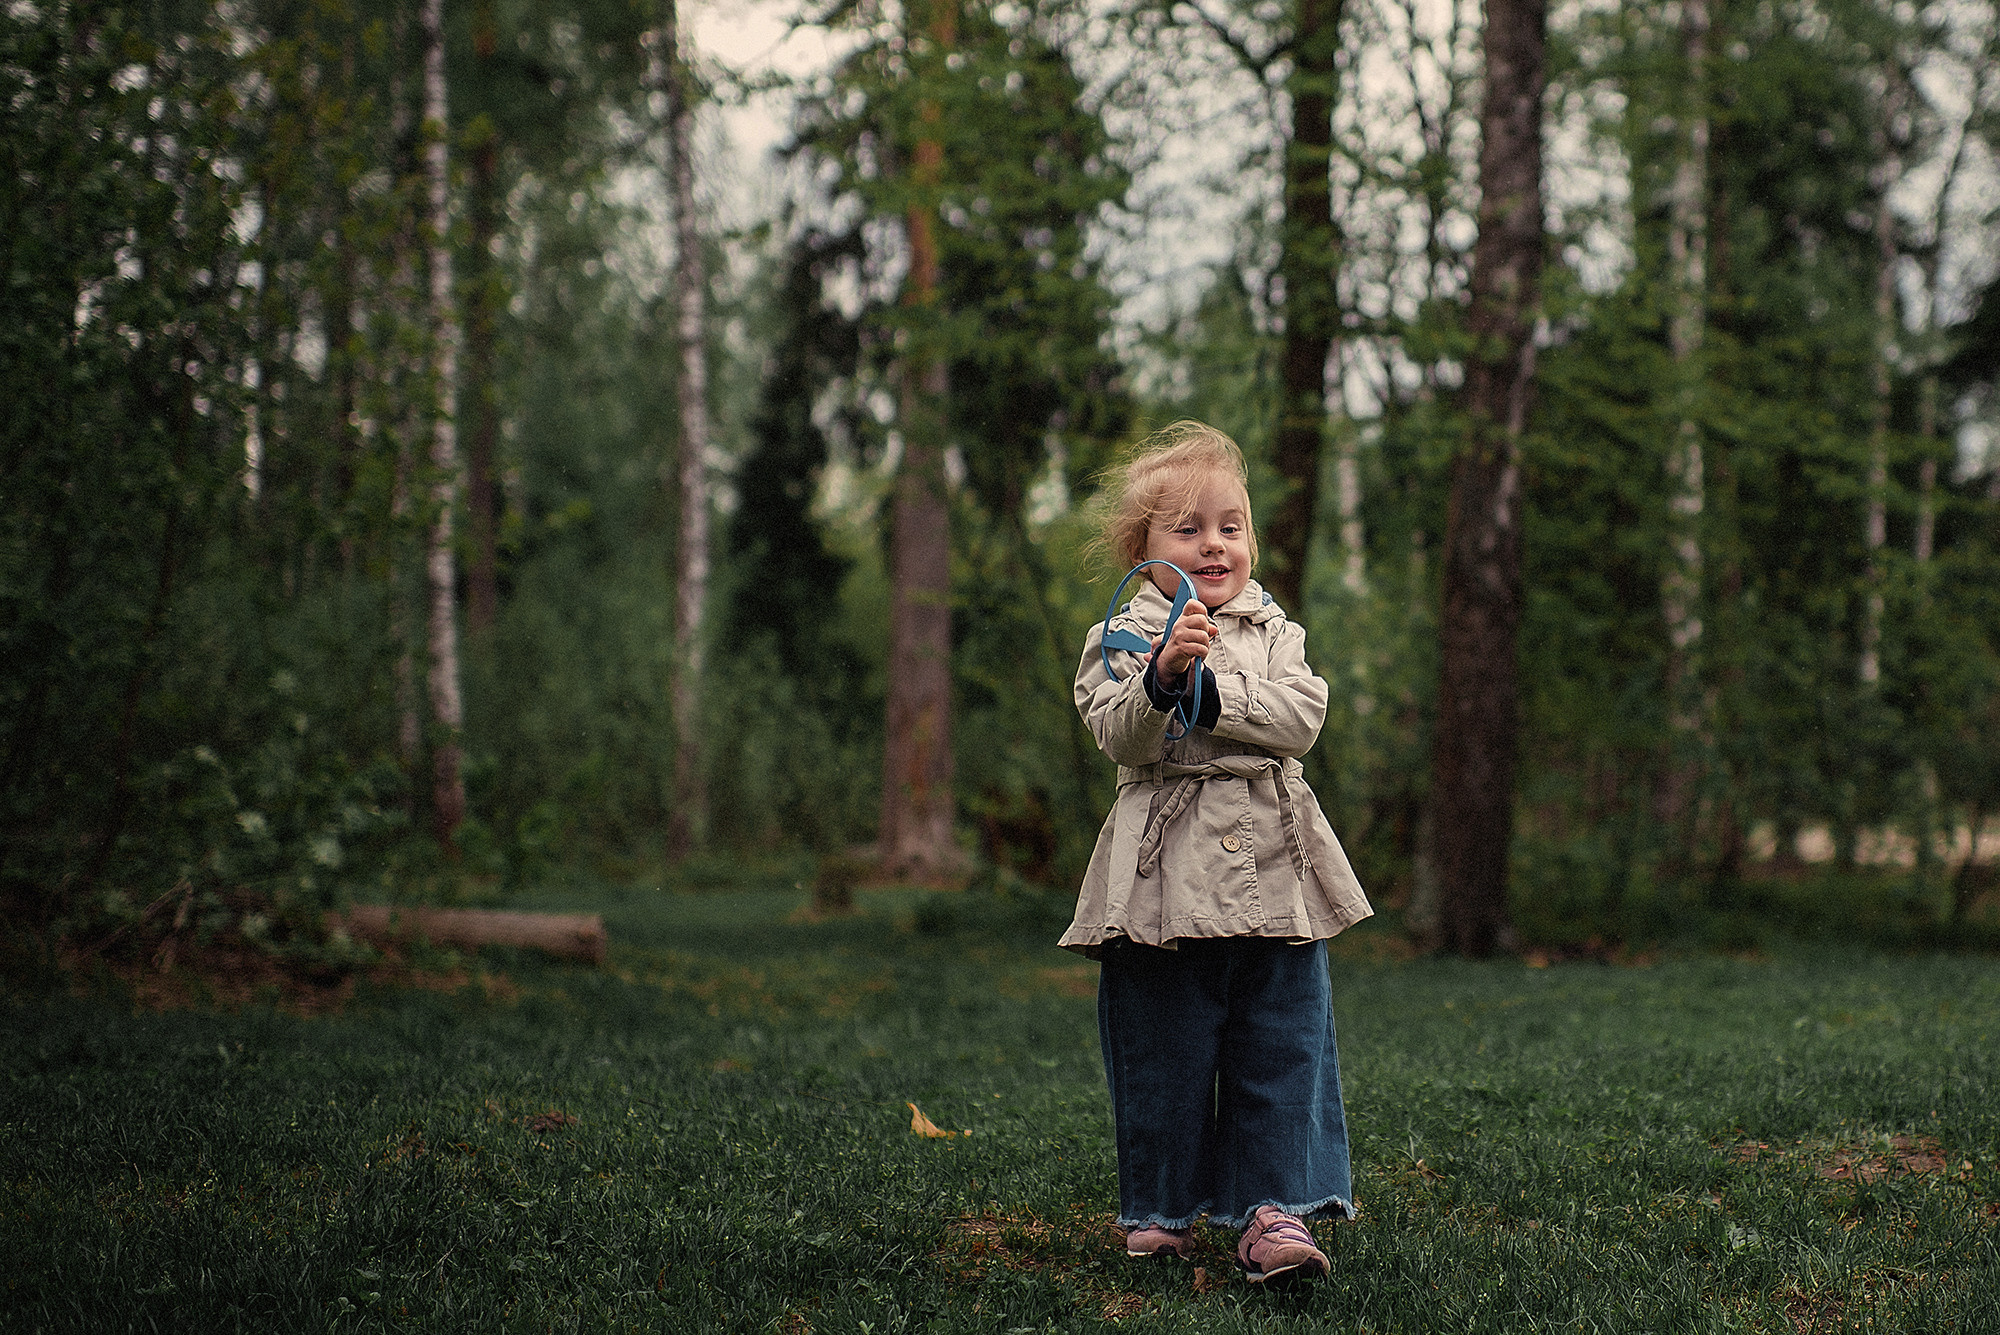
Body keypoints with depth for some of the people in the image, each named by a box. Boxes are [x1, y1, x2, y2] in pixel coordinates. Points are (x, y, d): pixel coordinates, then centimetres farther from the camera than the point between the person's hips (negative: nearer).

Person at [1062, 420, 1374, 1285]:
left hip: (1272, 873, 2)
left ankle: (1276, 1211, 4)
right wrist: (1164, 677, -28)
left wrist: (1208, 687, -14)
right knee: (1162, 1056, 5)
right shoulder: (1122, 637, 4)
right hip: (1166, 879, -2)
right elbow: (1118, 735, -11)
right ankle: (1159, 1211, 19)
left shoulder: (1274, 632, 11)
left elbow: (1302, 718, -5)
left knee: (1281, 1048, 0)